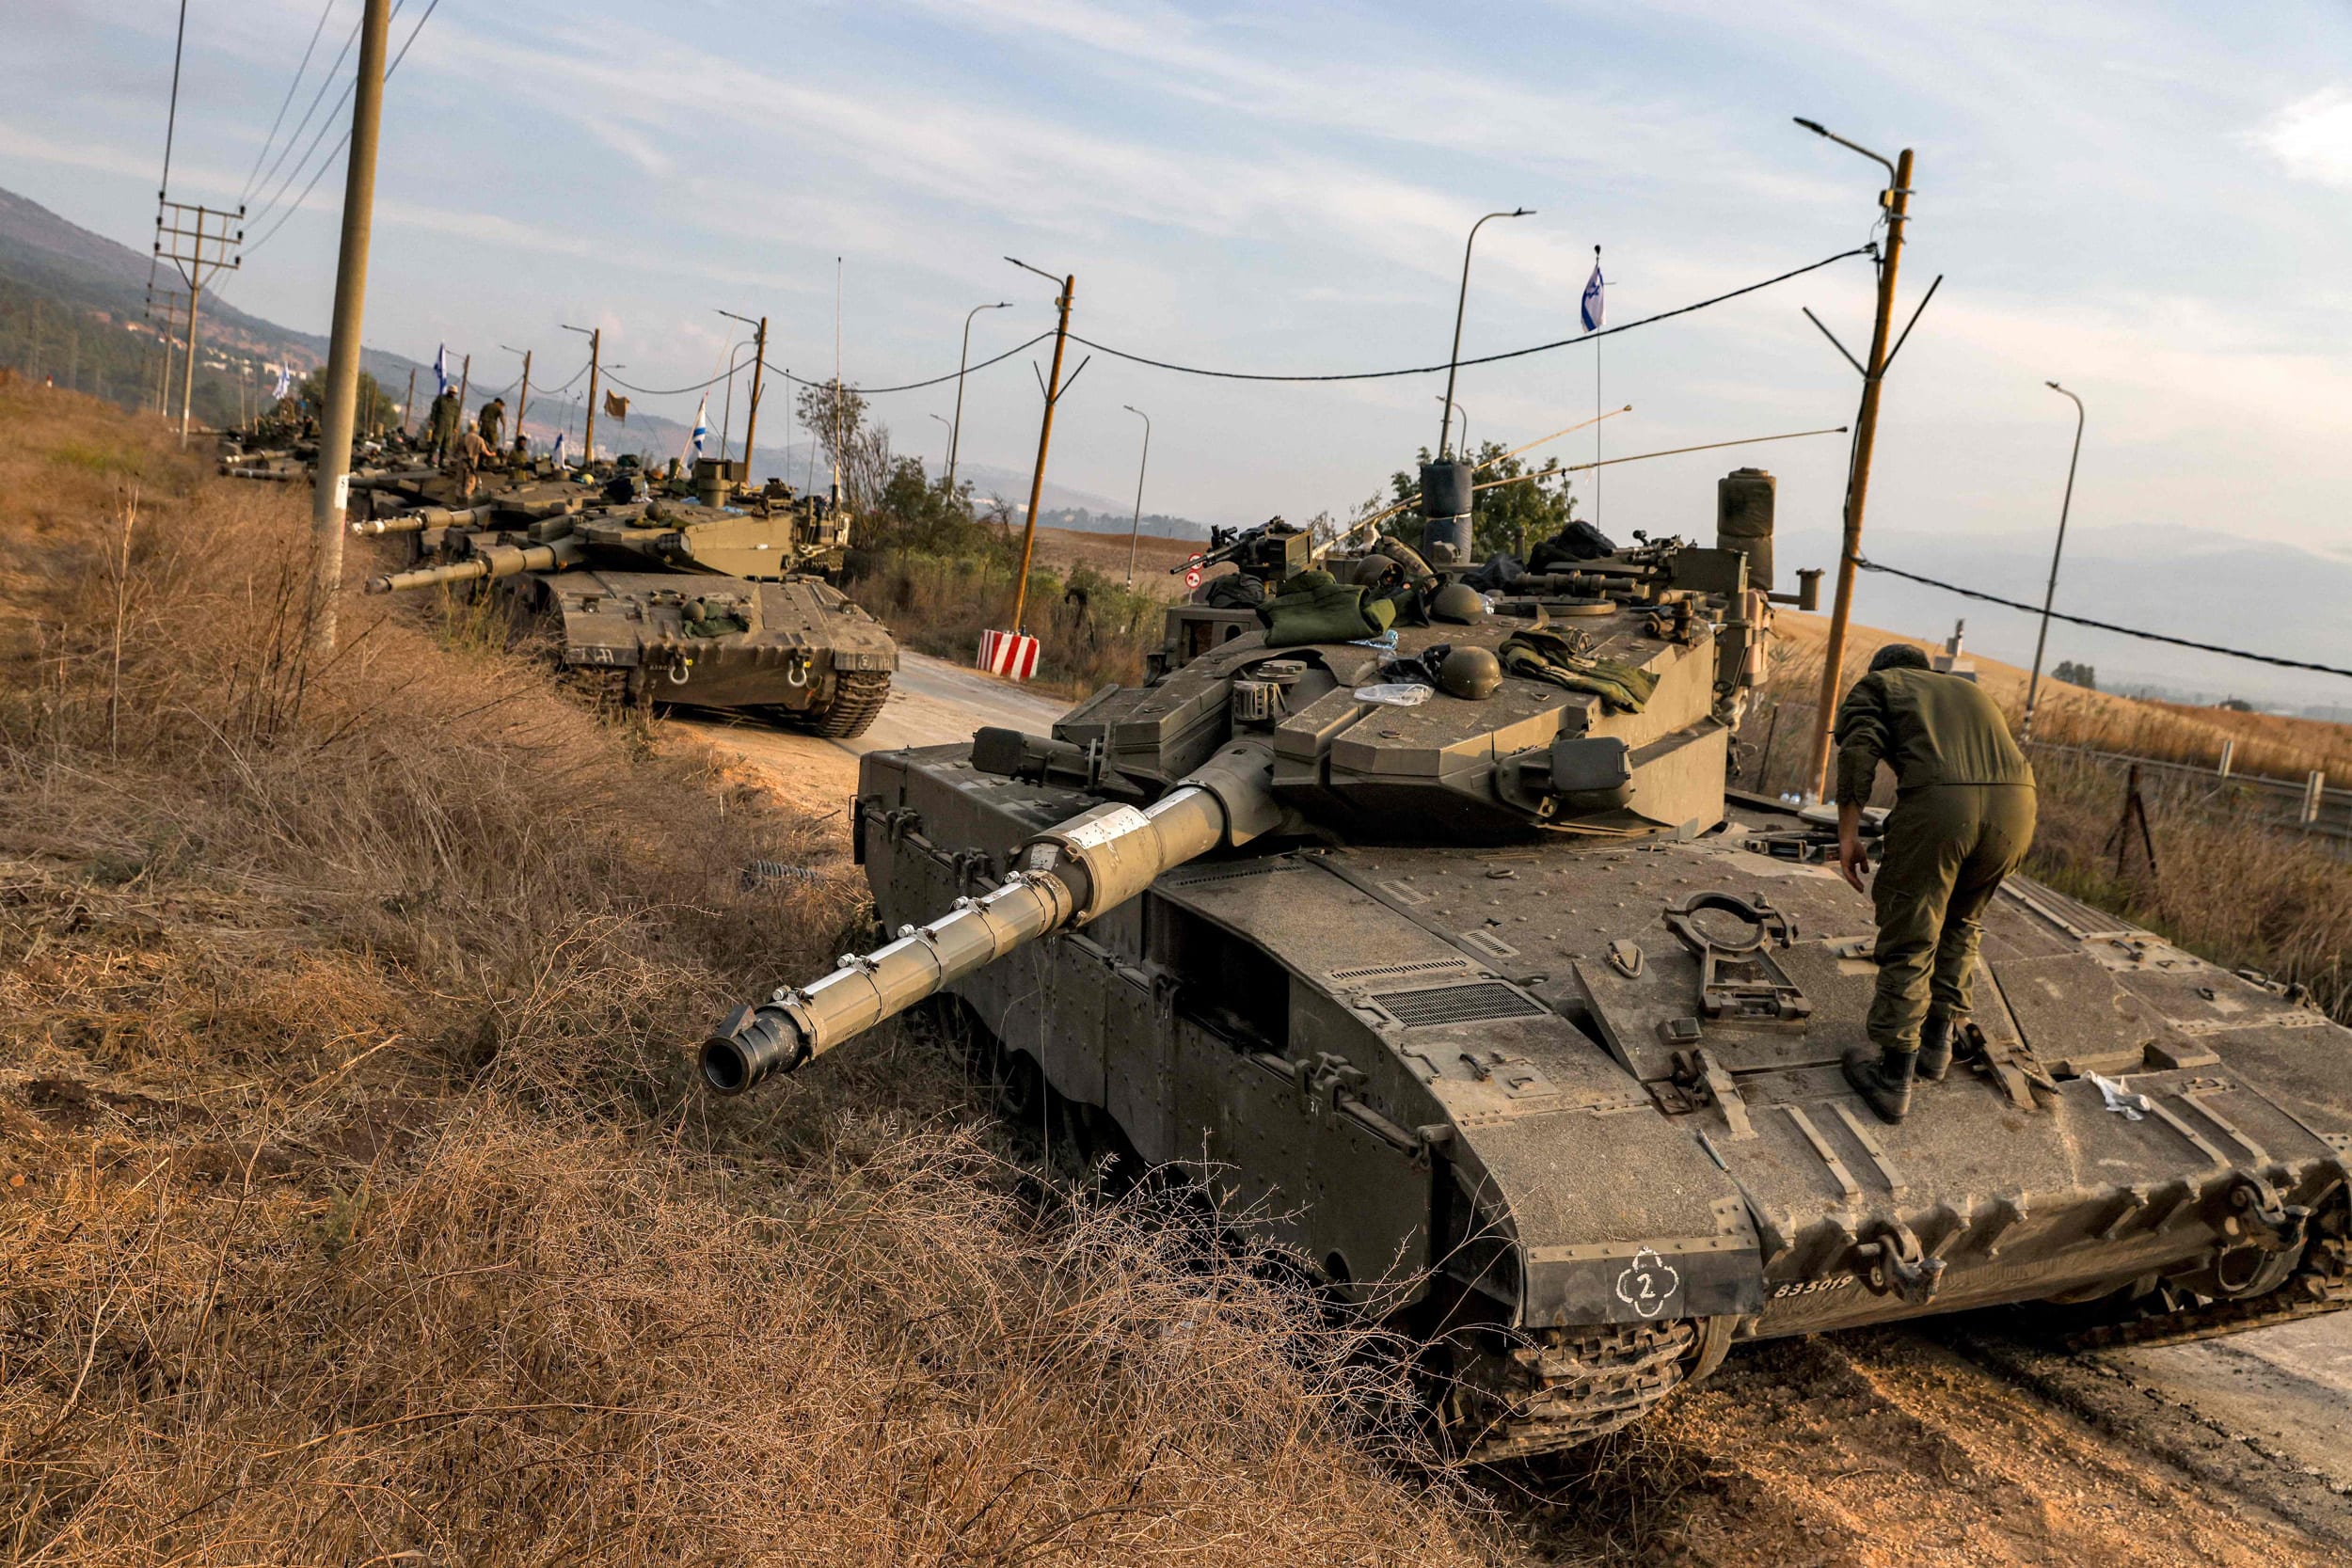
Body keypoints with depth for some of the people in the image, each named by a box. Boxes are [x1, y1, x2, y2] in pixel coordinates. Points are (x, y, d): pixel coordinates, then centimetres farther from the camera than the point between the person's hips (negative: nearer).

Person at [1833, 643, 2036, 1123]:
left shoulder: (1874, 686, 23)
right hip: (2017, 806, 5)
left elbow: (1859, 750, 2)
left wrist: (1848, 834, -1)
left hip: (1937, 804, -5)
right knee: (1960, 924, 27)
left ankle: (1894, 1077, 10)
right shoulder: (1969, 691, 38)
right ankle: (1937, 1045, 31)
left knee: (1908, 942, 6)